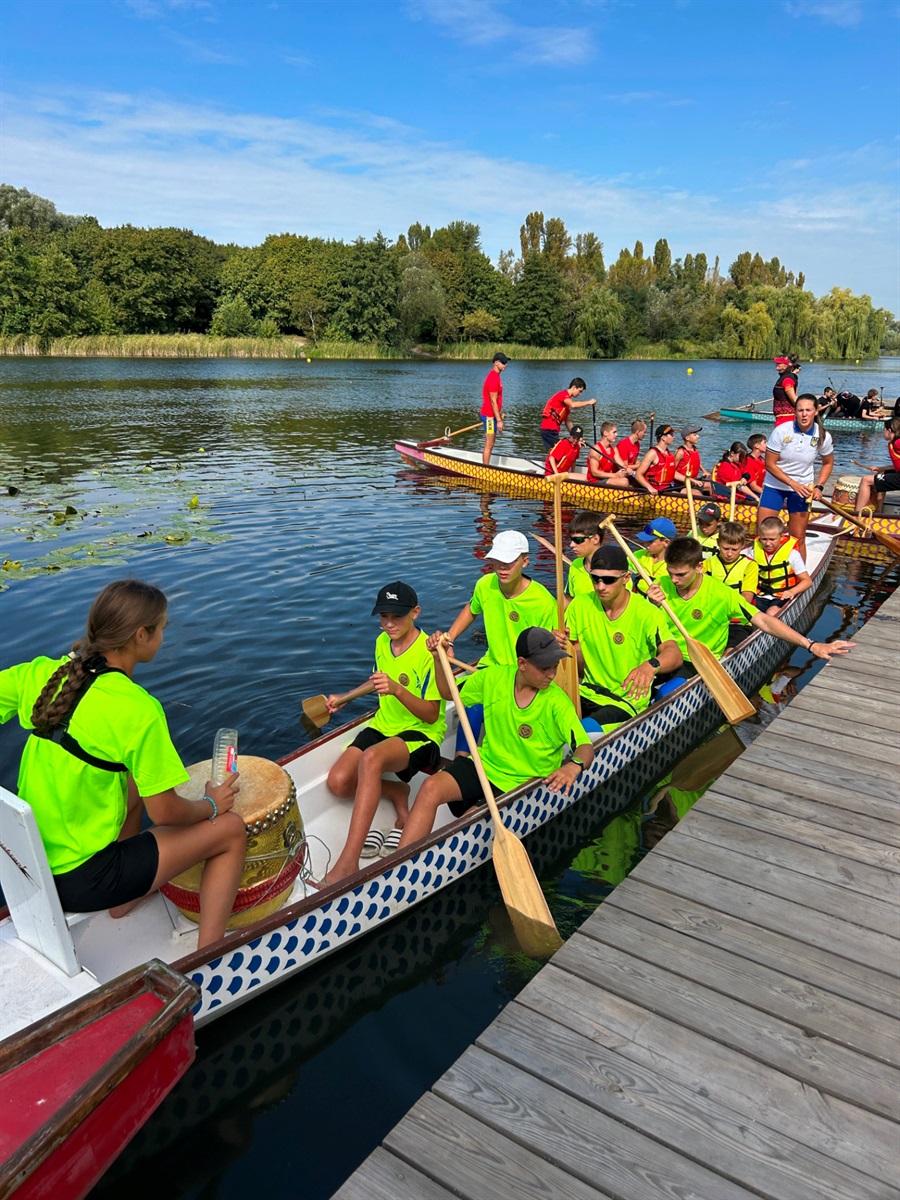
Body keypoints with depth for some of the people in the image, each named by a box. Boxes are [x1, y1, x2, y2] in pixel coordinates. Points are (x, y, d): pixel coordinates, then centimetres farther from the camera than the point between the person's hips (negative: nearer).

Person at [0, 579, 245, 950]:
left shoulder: (41, 673, -6)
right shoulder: (138, 710, -23)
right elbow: (165, 813, -17)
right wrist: (212, 805, 3)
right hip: (79, 882, -7)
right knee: (231, 829, 4)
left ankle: (121, 899, 34)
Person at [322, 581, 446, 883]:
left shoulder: (429, 652, -16)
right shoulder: (382, 642, 6)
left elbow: (431, 715, -18)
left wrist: (397, 690, -33)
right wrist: (344, 698, 18)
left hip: (421, 734, -7)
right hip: (383, 725, 7)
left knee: (371, 758, -38)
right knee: (338, 782, -17)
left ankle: (348, 861, -37)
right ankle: (397, 793, 11)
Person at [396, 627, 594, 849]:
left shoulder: (556, 702, -14)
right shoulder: (494, 677, -3)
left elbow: (586, 747, -21)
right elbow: (451, 693, 13)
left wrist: (574, 766, -44)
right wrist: (439, 659, -4)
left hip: (520, 785, -4)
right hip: (484, 765, 4)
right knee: (431, 788, -21)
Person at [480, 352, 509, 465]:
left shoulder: (495, 375, 14)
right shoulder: (493, 378, -18)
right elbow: (493, 402, -21)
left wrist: (499, 415, 21)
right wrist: (499, 420, -21)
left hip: (492, 415, 10)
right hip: (490, 416, -10)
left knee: (490, 444, 15)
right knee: (489, 445, -6)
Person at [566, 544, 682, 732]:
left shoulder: (646, 613, -12)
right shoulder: (580, 605, 1)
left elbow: (675, 654, -27)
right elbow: (579, 667, 6)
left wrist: (651, 665, -49)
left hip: (627, 701, -4)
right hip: (588, 693, 5)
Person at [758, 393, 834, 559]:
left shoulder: (823, 437, -9)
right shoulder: (781, 431, -17)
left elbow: (828, 463, 9)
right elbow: (770, 464, -14)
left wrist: (818, 486, -6)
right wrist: (793, 483, -20)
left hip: (801, 489, 1)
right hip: (775, 486, -1)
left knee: (799, 538, 4)